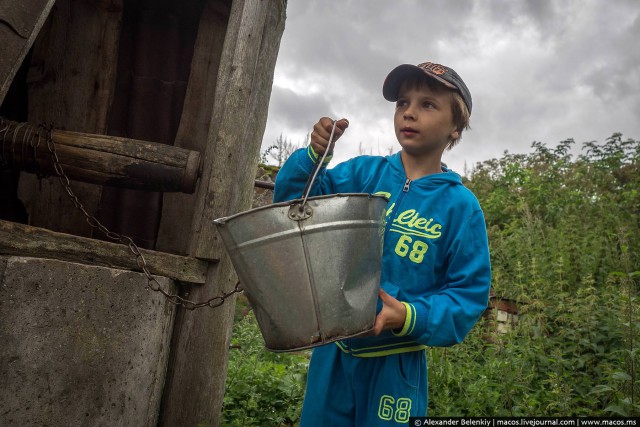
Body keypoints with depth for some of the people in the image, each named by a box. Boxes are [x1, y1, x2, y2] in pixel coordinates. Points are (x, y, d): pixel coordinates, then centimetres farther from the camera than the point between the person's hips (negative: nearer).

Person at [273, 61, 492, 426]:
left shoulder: (460, 205, -8)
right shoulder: (365, 173, -2)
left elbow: (469, 295, -8)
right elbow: (294, 198, -5)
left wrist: (411, 318, -24)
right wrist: (314, 155, -23)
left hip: (395, 365, -2)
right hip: (332, 351, 3)